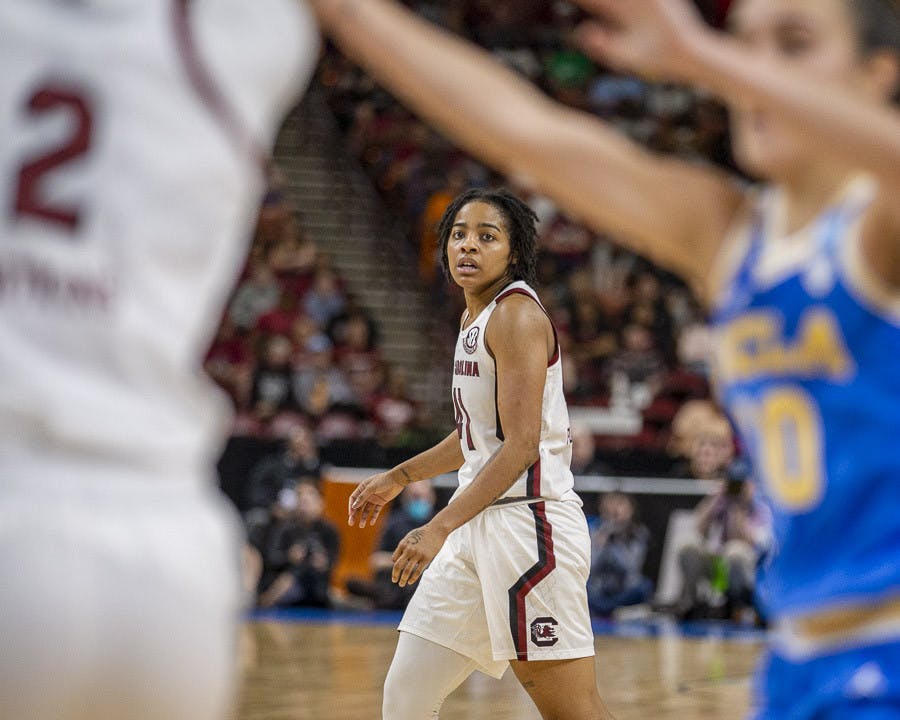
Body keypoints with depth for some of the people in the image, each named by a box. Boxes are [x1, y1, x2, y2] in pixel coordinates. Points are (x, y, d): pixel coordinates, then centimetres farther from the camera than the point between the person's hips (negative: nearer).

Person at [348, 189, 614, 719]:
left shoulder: (517, 315, -12)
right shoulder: (476, 316, 16)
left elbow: (521, 446, -19)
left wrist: (440, 528, -24)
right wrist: (399, 478, 32)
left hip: (528, 522, -9)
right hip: (479, 525, 9)